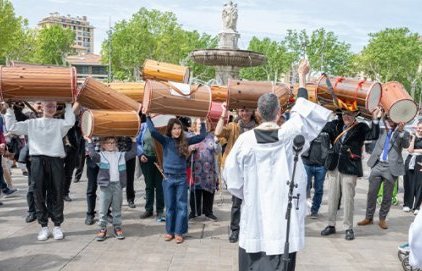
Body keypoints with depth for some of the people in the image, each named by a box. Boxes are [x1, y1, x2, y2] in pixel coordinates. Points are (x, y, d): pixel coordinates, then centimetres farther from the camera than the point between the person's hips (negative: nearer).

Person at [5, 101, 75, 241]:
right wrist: (9, 109, 6)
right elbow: (12, 127, 9)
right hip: (37, 161, 1)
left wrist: (68, 105, -7)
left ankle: (57, 226, 15)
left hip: (55, 161, -1)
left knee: (56, 195, 3)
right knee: (39, 194, 4)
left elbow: (69, 122, -12)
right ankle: (44, 226, 15)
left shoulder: (59, 123, 9)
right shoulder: (31, 123, 14)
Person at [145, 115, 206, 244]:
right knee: (170, 206, 9)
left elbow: (202, 136, 7)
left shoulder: (185, 141, 2)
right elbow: (153, 131, -19)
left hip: (181, 179, 1)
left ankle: (179, 232, 11)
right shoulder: (165, 141, -3)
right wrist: (148, 117, -18)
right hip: (168, 178, -1)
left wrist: (202, 122, 4)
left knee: (181, 206, 3)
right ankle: (170, 231, 21)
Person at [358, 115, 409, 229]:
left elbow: (406, 145, -14)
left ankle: (382, 219, 18)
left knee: (387, 196, 5)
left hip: (391, 167, -3)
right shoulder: (382, 131, 13)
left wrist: (400, 131, -29)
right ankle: (369, 217, 15)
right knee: (371, 193, 4)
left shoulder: (403, 133, 2)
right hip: (377, 165, 3)